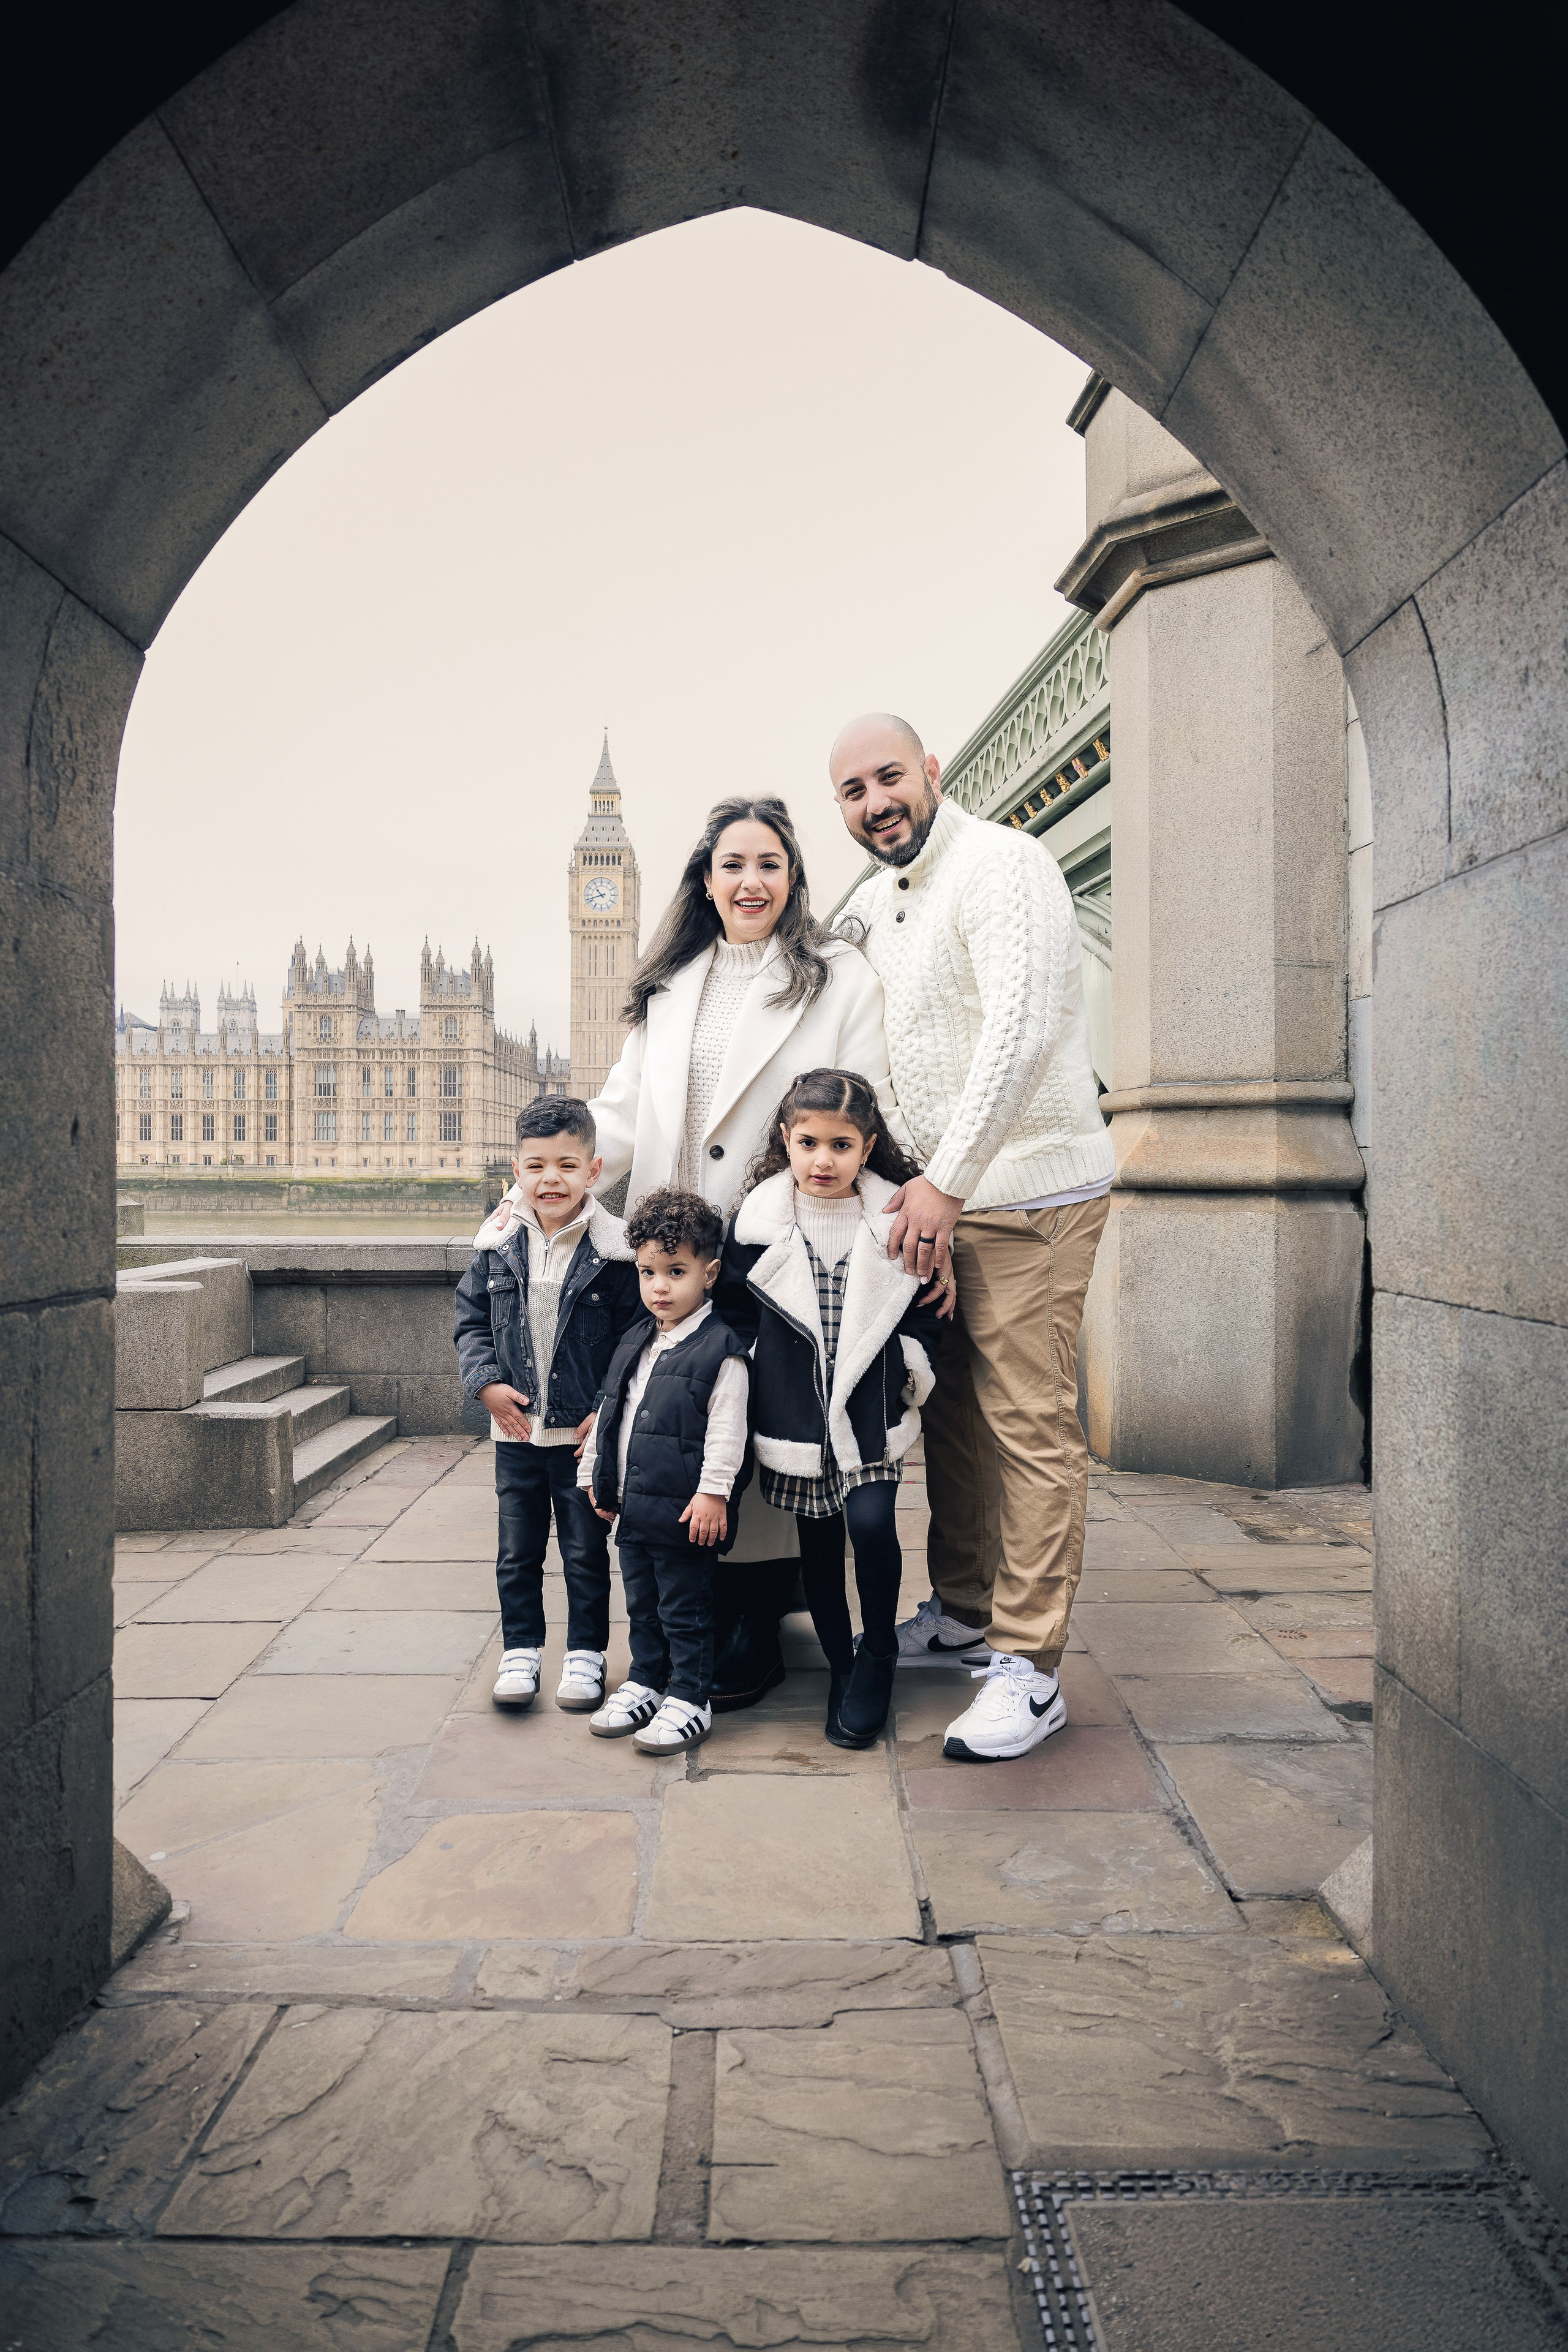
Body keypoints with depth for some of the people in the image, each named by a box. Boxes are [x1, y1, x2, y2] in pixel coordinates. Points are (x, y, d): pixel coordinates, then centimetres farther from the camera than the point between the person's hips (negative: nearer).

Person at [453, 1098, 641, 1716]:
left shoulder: (613, 1250, -12)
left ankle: (585, 1653, 27)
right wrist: (486, 1382, -6)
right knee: (516, 1550, 14)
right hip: (515, 1429, 3)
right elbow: (470, 1317, 7)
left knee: (586, 1551, 11)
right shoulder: (499, 1244, -2)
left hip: (586, 1432, -3)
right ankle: (521, 1650, 30)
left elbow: (636, 1336, -8)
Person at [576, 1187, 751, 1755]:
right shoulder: (634, 1344, 10)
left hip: (685, 1513, -7)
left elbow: (727, 1431, -16)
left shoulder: (720, 1351, -14)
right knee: (641, 1605, 20)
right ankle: (645, 1683, 36)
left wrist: (713, 1493, -19)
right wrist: (595, 1474, 19)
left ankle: (689, 1701, 18)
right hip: (632, 1508, 7)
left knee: (686, 1611, 5)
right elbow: (607, 1411, 19)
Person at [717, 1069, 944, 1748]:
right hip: (793, 1412, 1)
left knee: (871, 1523, -14)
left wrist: (910, 1370, 1)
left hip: (872, 1410, -1)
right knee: (818, 1541, 10)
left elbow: (923, 1312, 8)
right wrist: (760, 1382, 4)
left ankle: (879, 1656, 11)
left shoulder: (897, 1221, -4)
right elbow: (734, 1315, 6)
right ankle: (840, 1668, 29)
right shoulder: (756, 1222, -4)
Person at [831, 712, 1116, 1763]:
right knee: (954, 1411, 15)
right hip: (939, 1194, 9)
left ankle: (1031, 1668, 4)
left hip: (1029, 1192, -8)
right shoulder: (874, 901, 16)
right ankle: (963, 1611, 29)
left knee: (1031, 1427, -5)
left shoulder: (1001, 864, -11)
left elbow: (1018, 1033, -22)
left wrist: (948, 1182, -22)